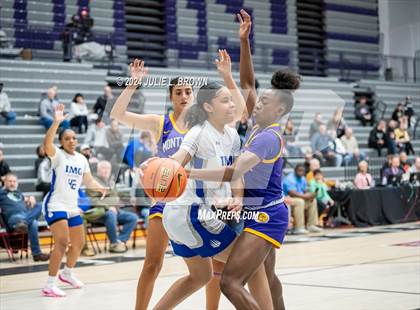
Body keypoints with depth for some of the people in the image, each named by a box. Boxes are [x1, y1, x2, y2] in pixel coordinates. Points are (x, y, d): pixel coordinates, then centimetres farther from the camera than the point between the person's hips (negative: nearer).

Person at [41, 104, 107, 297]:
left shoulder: (81, 159, 9)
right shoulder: (58, 155, -11)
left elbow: (88, 180, 14)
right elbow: (47, 143, -32)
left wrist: (99, 188, -7)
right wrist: (56, 122, -44)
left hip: (72, 207, 8)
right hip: (55, 205, -8)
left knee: (79, 243, 18)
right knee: (62, 242, -21)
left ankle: (67, 273, 43)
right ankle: (50, 285, -17)